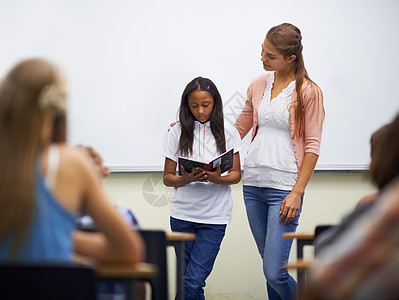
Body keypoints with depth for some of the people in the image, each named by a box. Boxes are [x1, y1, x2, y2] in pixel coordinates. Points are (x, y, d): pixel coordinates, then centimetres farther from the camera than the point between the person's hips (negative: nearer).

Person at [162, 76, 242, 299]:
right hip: (182, 214, 2)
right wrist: (186, 179, -17)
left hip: (215, 216, -2)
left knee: (193, 281, -11)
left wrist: (217, 179, -18)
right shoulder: (178, 133, 3)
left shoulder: (228, 133, 2)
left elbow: (236, 174, 4)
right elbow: (168, 177, 5)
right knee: (189, 280, 8)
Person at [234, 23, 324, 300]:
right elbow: (239, 129, 23)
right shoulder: (258, 86, 11)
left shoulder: (309, 92, -5)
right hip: (253, 184, 6)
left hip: (284, 188, -5)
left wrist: (297, 193, -12)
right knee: (270, 265, 9)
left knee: (274, 273, -12)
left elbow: (312, 146, -6)